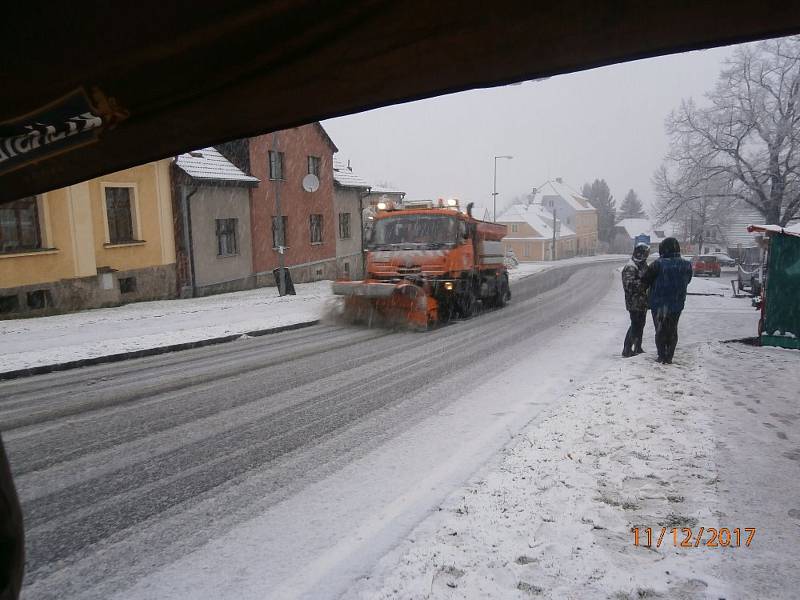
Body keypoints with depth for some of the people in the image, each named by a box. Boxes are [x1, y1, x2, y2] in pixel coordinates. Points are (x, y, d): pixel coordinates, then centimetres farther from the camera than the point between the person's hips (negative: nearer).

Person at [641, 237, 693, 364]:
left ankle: (662, 356, 12)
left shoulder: (658, 264, -18)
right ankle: (669, 357, 17)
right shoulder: (687, 265, -3)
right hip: (677, 305, 4)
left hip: (659, 304, -4)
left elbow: (645, 280, -12)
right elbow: (687, 281, 11)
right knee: (672, 331, 15)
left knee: (660, 330, 9)